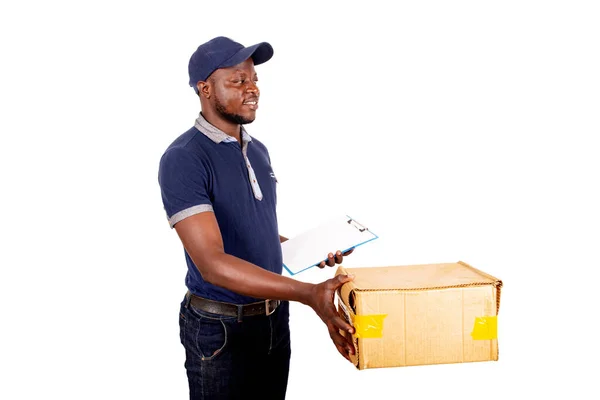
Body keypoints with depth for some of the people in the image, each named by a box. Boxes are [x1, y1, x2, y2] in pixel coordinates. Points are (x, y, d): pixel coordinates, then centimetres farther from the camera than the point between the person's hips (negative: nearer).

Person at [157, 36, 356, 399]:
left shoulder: (259, 151, 7)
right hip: (220, 329, -7)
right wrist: (309, 294, -36)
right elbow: (212, 263, -29)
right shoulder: (183, 160, -19)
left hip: (275, 318, 7)